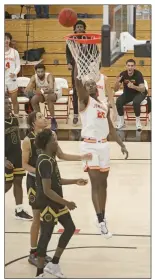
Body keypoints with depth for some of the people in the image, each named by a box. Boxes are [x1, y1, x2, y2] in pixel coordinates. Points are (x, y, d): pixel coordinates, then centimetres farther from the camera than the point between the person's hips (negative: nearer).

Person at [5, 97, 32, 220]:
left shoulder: (15, 120, 6)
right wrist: (4, 159, -23)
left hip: (17, 156, 7)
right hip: (7, 159, -7)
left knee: (18, 182, 7)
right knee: (8, 184, -3)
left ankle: (19, 210, 12)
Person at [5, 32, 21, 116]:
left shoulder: (14, 52, 2)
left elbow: (18, 66, 2)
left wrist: (14, 73, -17)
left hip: (12, 79, 0)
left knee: (14, 100, 8)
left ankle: (16, 117, 18)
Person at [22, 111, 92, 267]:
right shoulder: (28, 140, -16)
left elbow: (61, 155, 9)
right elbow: (24, 164, -12)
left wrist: (81, 157, 2)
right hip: (35, 181, -6)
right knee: (37, 218, -1)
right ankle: (33, 253, 11)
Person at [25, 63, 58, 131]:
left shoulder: (49, 76, -29)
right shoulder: (34, 77, -17)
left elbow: (51, 89, -45)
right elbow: (26, 90, -27)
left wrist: (41, 91, -61)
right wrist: (32, 91, -50)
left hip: (52, 93, -4)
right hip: (42, 95, 4)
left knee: (49, 98, -37)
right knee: (33, 100, -23)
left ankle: (53, 120, -26)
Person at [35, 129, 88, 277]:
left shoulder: (51, 158, 7)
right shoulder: (45, 162, -25)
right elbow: (47, 190, -28)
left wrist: (75, 181, 20)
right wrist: (66, 203, -21)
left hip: (56, 203, 10)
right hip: (48, 205, -10)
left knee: (70, 228, 16)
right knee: (46, 236, -1)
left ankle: (53, 264, 23)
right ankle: (39, 273, 11)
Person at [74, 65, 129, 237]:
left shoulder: (104, 106, 18)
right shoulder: (85, 100, -1)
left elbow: (111, 128, 22)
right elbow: (77, 80, -18)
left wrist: (121, 144, 16)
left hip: (103, 145, 6)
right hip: (90, 145, -6)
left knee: (103, 184, 10)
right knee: (95, 184, -9)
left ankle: (102, 218, 19)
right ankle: (101, 222, -10)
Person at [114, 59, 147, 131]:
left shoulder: (138, 74, -22)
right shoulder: (123, 74, -13)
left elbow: (143, 89, -29)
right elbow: (115, 90, -12)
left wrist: (133, 87, -47)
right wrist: (117, 82, -34)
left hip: (139, 93, -3)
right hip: (127, 93, 3)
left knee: (136, 102, -36)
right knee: (118, 101, -26)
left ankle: (138, 121, -16)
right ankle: (121, 121, -8)